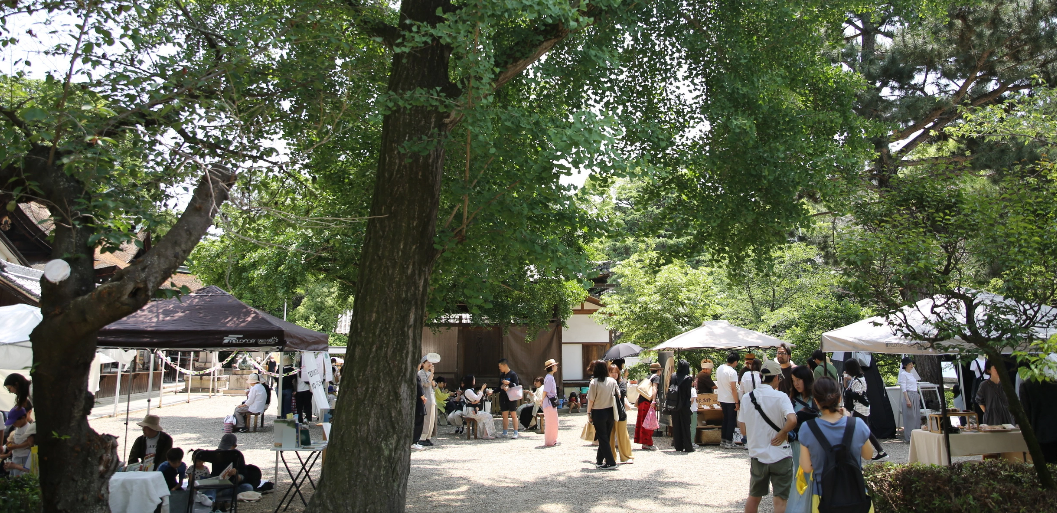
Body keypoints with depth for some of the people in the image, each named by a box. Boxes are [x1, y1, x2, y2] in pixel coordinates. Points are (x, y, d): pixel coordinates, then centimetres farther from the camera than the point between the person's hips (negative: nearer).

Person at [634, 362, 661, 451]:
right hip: (648, 401, -8)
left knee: (642, 422, 10)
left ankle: (644, 443, 16)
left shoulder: (648, 377, 21)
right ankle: (647, 444, -5)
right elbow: (654, 388, -16)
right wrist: (653, 400, -26)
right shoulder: (656, 377, -1)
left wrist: (637, 400, 23)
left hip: (641, 400, 8)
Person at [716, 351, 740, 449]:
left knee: (725, 419, 17)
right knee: (732, 420, 4)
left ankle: (723, 440, 20)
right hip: (731, 400, -7)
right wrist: (737, 402, -15)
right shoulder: (732, 372, -20)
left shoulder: (719, 368, 3)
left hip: (722, 399, 7)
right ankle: (728, 442, 6)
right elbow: (733, 388, -22)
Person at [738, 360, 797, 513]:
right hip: (780, 455, -4)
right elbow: (792, 420, -28)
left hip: (757, 455, 4)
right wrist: (782, 434, -12)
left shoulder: (747, 398, 1)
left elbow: (743, 430, 4)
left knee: (753, 497, 18)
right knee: (780, 500, 5)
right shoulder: (780, 397, -12)